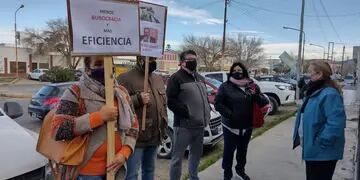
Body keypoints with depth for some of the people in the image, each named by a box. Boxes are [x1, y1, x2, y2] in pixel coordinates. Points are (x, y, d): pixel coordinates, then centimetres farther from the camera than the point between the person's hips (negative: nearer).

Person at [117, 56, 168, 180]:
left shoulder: (158, 79, 14)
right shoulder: (126, 78, -11)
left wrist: (164, 127, 16)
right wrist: (138, 99, -26)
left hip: (155, 136, 7)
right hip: (136, 136, -7)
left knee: (150, 170, 21)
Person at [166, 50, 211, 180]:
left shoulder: (200, 78, 17)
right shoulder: (176, 78, -9)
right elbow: (171, 102, -17)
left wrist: (206, 112, 10)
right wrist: (187, 113, -20)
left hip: (200, 124, 8)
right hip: (184, 125, -8)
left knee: (196, 154, 21)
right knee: (178, 157, 2)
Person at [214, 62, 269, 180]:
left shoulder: (252, 86, 4)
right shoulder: (225, 86, -7)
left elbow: (265, 102, 2)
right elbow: (218, 104, -11)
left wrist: (257, 96, -19)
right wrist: (230, 114, -22)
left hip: (247, 126, 4)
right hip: (230, 126, -4)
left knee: (243, 149, 20)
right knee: (229, 150, 6)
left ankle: (240, 169, 42)